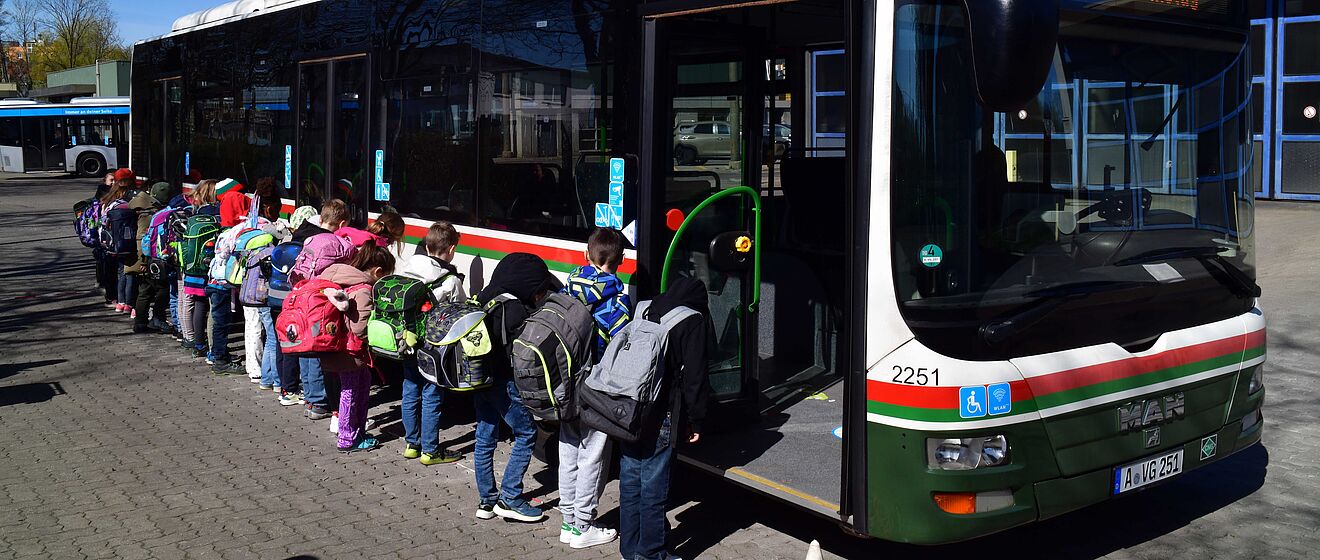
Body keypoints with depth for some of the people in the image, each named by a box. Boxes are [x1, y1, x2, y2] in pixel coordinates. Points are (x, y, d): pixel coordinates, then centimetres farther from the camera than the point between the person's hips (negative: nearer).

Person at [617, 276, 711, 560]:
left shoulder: (644, 311, 12)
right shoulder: (692, 321, -7)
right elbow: (694, 376, -9)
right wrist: (695, 422, -2)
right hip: (660, 417, -6)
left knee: (630, 480, 15)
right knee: (654, 486, 2)